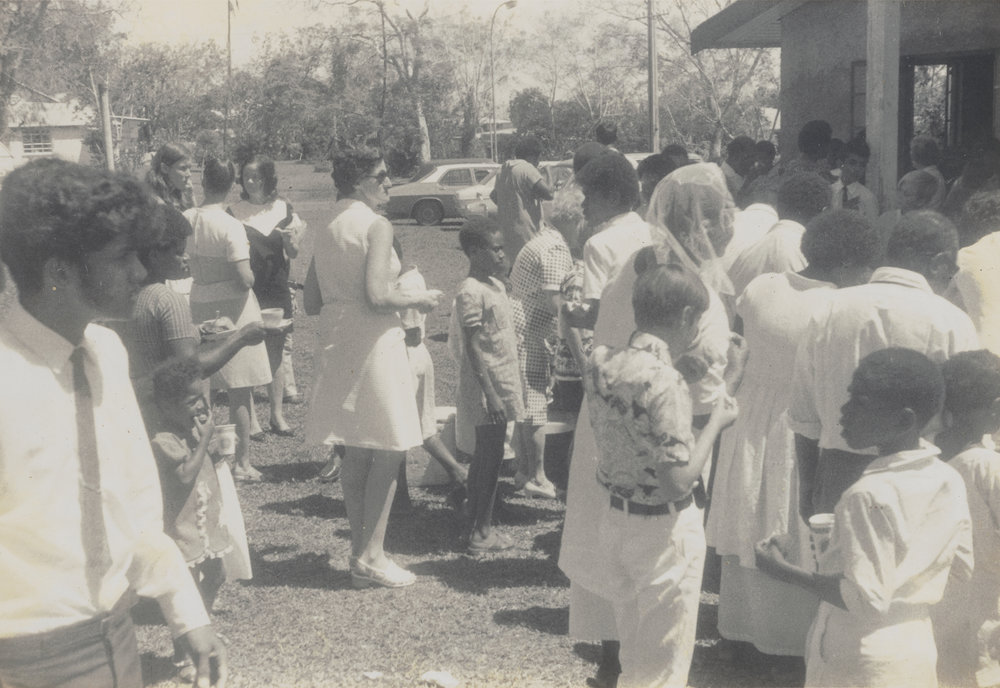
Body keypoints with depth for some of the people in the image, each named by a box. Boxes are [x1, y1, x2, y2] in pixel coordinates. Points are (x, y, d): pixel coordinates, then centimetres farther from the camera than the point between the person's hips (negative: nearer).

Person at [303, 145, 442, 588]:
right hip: (374, 344, -8)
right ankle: (370, 556, 1)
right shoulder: (376, 225, -11)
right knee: (388, 451, 0)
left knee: (356, 453, 13)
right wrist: (419, 299, -5)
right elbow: (378, 296, -21)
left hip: (337, 346, 8)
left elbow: (311, 303, 13)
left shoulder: (326, 232, 12)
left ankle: (361, 551, 19)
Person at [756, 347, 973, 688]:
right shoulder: (950, 481, -3)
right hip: (919, 653, 7)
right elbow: (962, 565, 8)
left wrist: (783, 571, -19)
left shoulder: (869, 496, -26)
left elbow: (865, 599, -26)